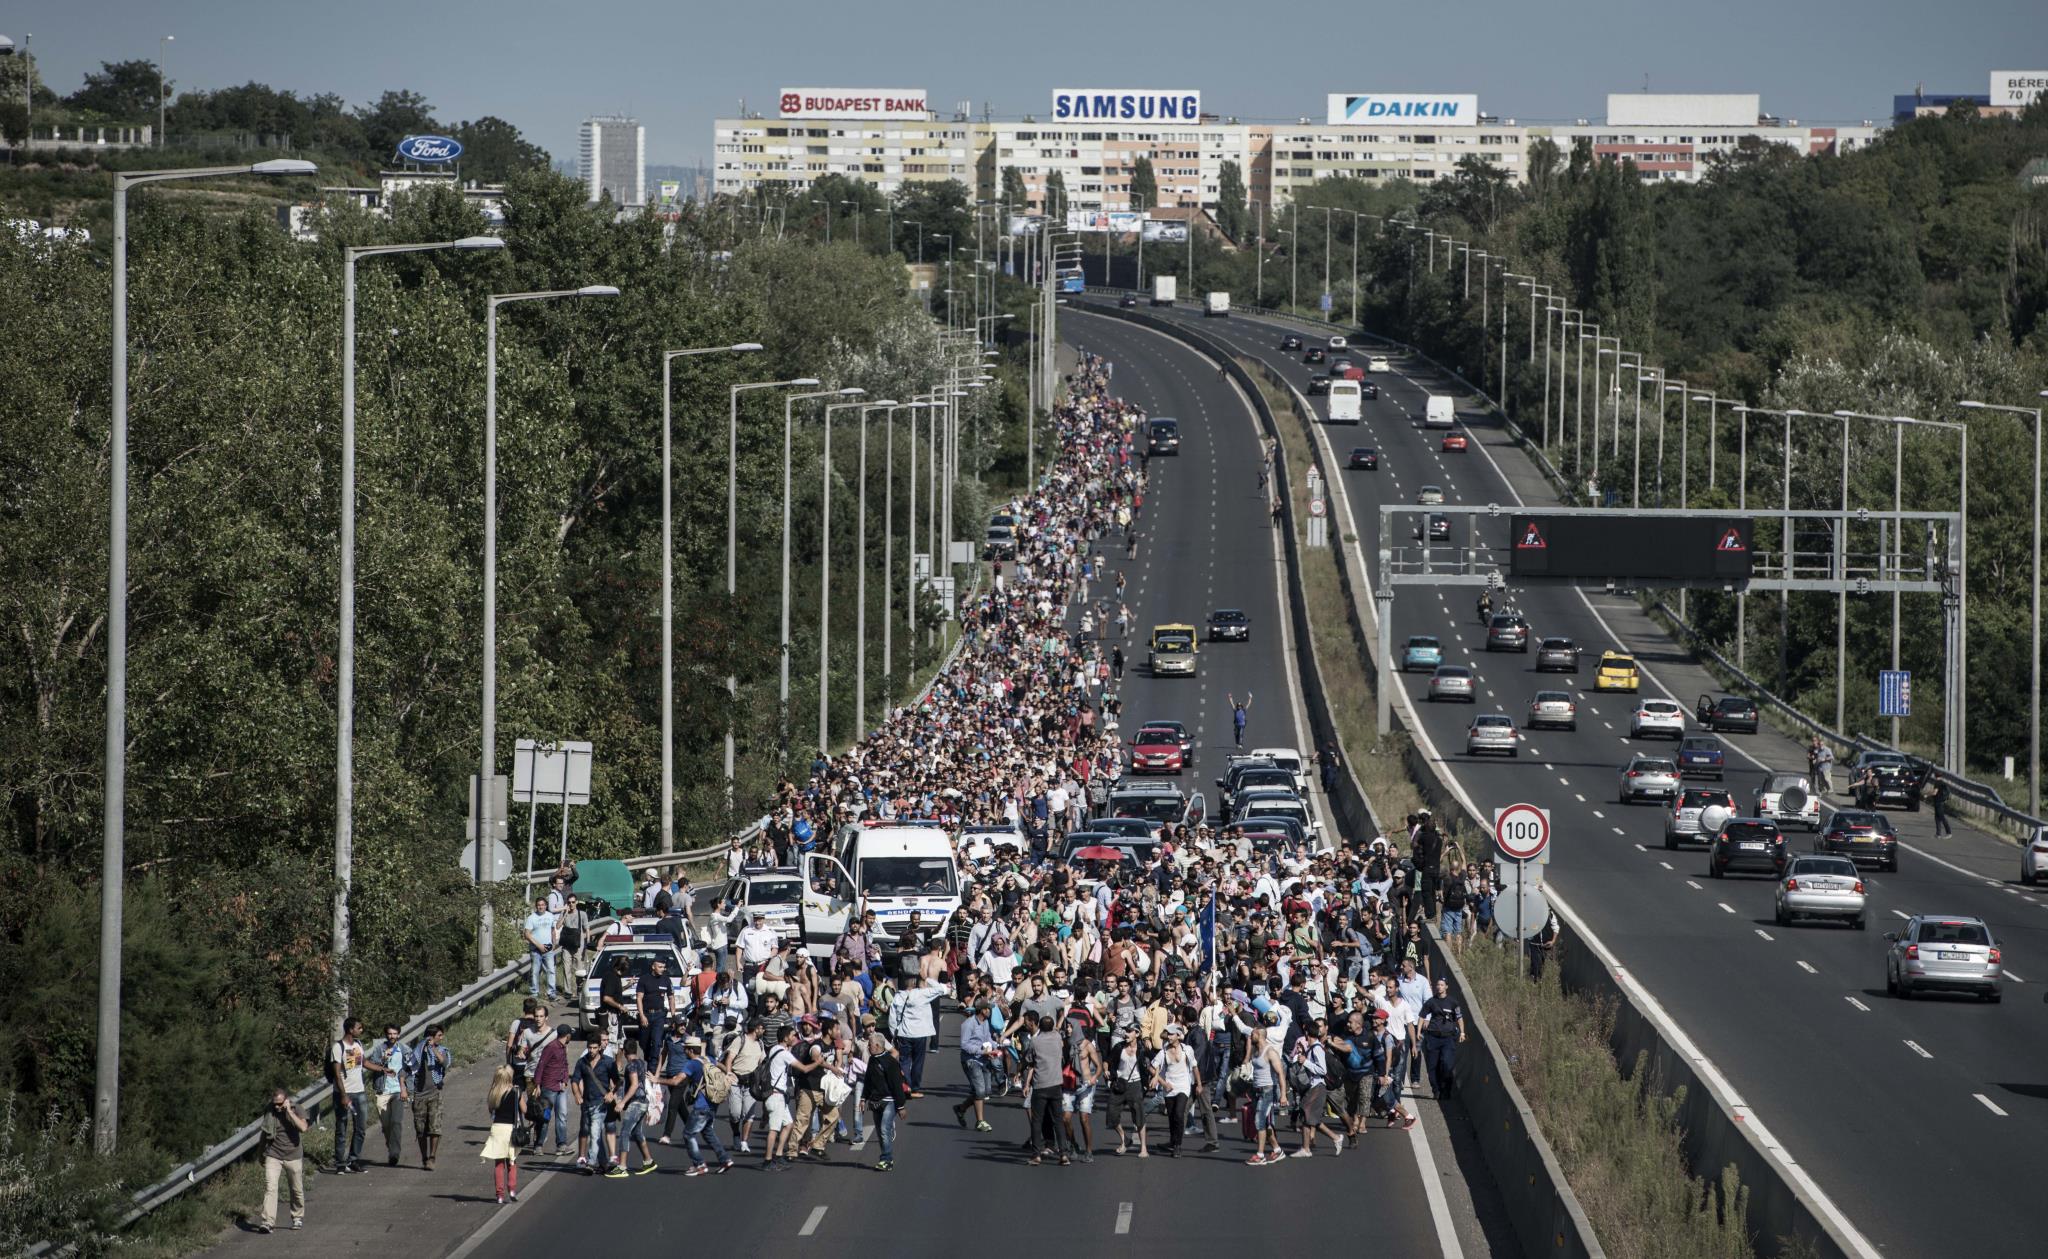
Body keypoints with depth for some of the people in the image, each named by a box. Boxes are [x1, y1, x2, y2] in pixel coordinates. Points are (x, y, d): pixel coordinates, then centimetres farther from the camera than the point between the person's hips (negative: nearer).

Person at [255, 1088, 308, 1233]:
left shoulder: (297, 1110, -8)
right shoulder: (269, 1112, 0)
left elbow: (303, 1127, -25)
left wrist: (289, 1111, -24)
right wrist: (261, 1154, 21)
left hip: (293, 1156, -1)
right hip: (273, 1156, 1)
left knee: (296, 1190, 11)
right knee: (270, 1188, -14)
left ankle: (297, 1217, 32)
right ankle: (267, 1221, -19)